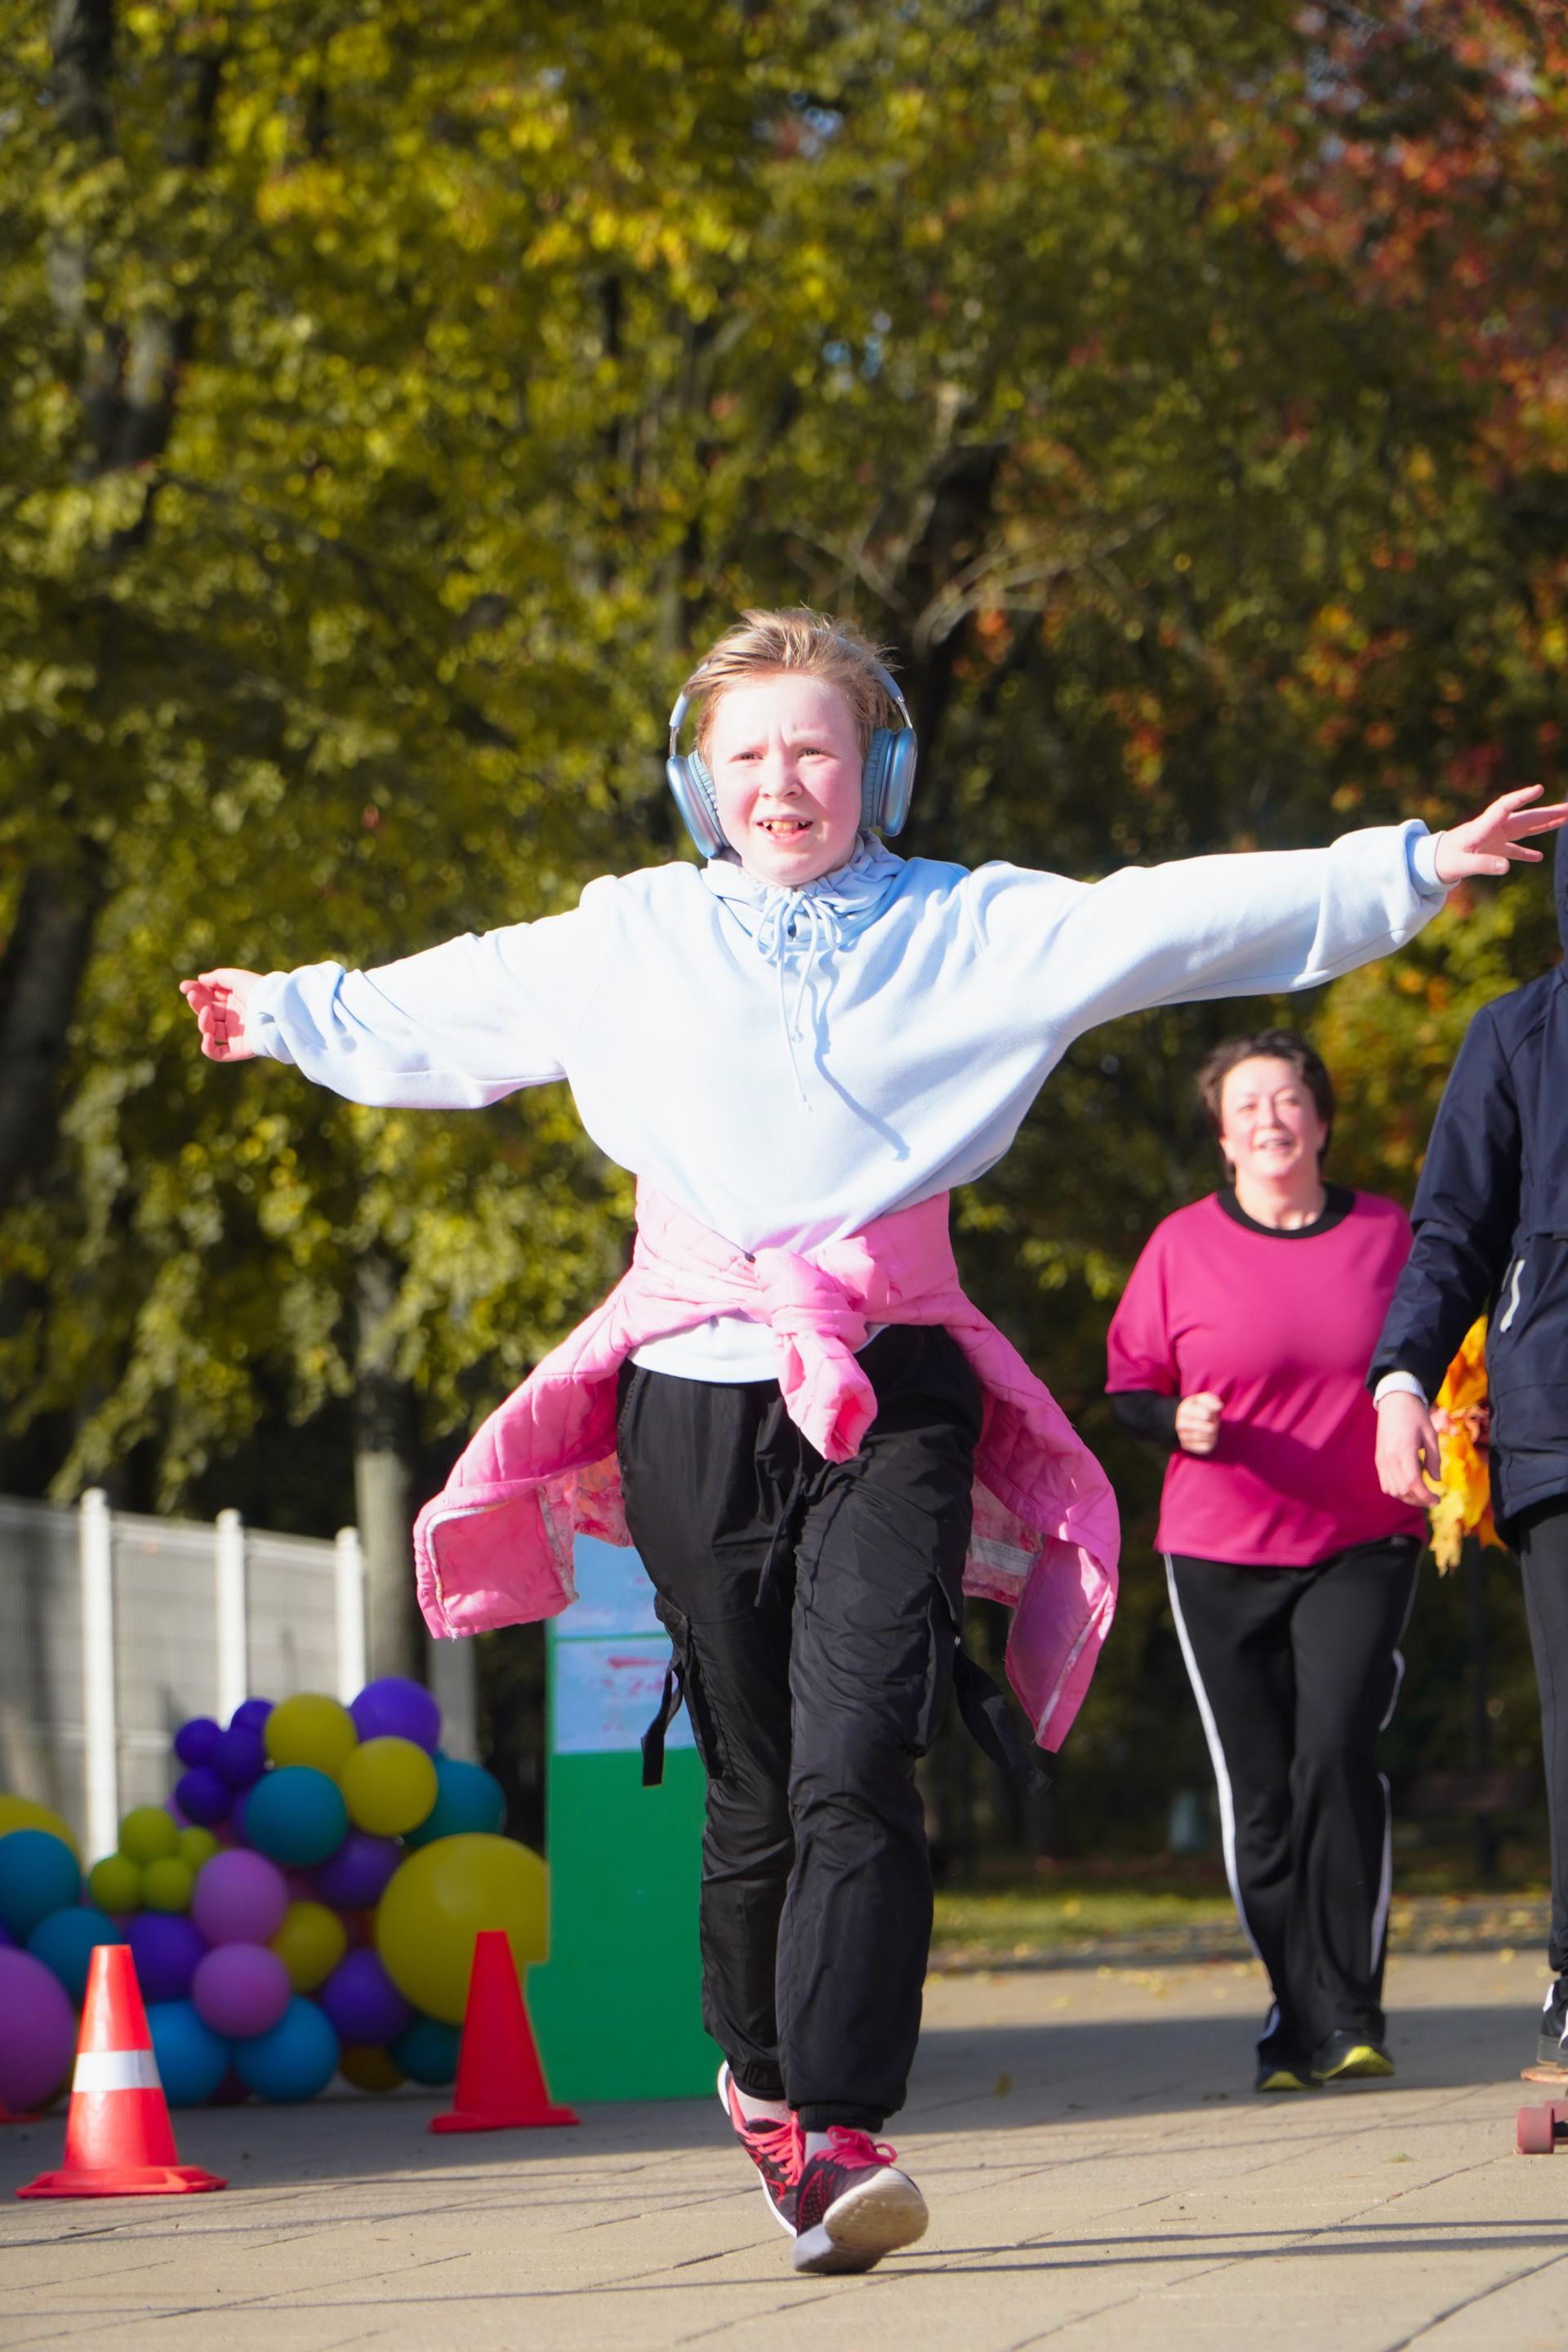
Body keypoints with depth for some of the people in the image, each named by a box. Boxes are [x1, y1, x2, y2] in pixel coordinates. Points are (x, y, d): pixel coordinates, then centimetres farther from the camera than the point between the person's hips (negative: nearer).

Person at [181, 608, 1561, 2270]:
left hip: (891, 1393, -2)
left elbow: (1184, 919, 3)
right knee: (753, 1778, 5)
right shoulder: (628, 940, 15)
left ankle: (834, 2129, -20)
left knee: (856, 1767, -16)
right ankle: (761, 2069, 28)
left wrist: (1408, 872, -3)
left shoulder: (973, 929, 9)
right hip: (695, 1392, 2)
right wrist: (287, 1015, 43)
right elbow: (441, 1011, 30)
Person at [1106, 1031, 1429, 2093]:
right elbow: (1130, 1388, 7)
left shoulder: (1387, 1233, 7)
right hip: (1220, 1557, 1)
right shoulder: (1182, 1245, 3)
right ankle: (1294, 2018, 15)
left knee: (1336, 1751, -19)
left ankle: (1349, 2017, -14)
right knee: (1259, 1794, 1)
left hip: (1361, 1544, 0)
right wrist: (1182, 1423, -13)